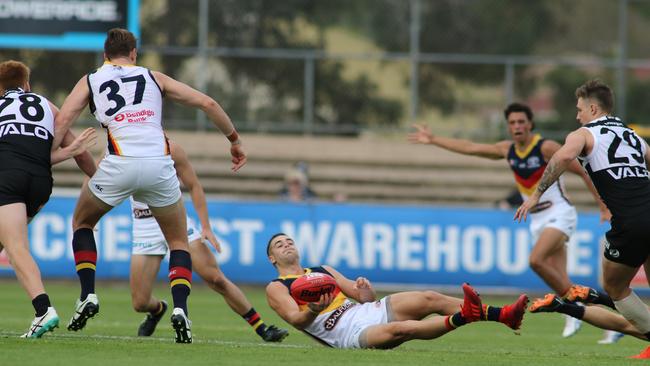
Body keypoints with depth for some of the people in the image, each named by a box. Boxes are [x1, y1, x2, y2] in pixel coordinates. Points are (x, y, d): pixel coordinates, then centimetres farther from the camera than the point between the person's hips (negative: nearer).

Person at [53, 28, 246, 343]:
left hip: (119, 164, -1)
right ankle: (180, 309, -5)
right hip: (159, 164, 1)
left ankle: (87, 296, 12)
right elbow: (207, 103, 18)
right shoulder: (154, 78, 21)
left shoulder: (90, 81, 19)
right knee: (179, 242, 18)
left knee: (81, 222, 27)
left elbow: (62, 120, 3)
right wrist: (234, 140, 27)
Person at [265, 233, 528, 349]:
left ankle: (505, 316, -24)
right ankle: (460, 317, -59)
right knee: (398, 329, -37)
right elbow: (296, 319, -10)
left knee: (429, 299, -14)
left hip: (366, 311, 7)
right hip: (349, 332, -7)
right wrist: (313, 311, -32)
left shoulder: (322, 270, 27)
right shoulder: (276, 288, 9)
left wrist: (366, 292, -4)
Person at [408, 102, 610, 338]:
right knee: (560, 280, 0)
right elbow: (470, 148, 15)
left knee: (536, 260, -27)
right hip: (537, 219, 7)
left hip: (559, 214, -7)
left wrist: (603, 207, -10)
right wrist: (433, 140, 17)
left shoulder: (546, 148, -13)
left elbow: (584, 172, -9)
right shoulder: (507, 150, 6)